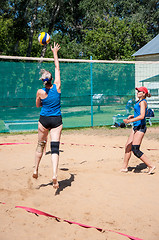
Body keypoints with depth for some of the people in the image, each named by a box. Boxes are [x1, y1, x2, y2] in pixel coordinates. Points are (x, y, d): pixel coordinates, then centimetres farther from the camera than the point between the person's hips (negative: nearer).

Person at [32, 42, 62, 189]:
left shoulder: (40, 92, -9)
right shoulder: (57, 86, -8)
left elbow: (38, 105, 10)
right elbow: (57, 68, 5)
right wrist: (55, 52, 14)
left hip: (44, 120, 0)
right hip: (57, 121, 0)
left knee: (41, 145, 18)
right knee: (55, 148, -4)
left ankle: (36, 169, 29)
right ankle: (55, 175, -17)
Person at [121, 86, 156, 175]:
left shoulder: (143, 102, -13)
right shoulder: (139, 101, 16)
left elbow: (142, 116, -26)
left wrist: (130, 120, -27)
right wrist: (132, 116, 14)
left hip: (140, 127, -10)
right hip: (136, 127, 10)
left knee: (135, 150, -12)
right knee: (128, 147, 11)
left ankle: (151, 166, -4)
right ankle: (124, 167, 20)